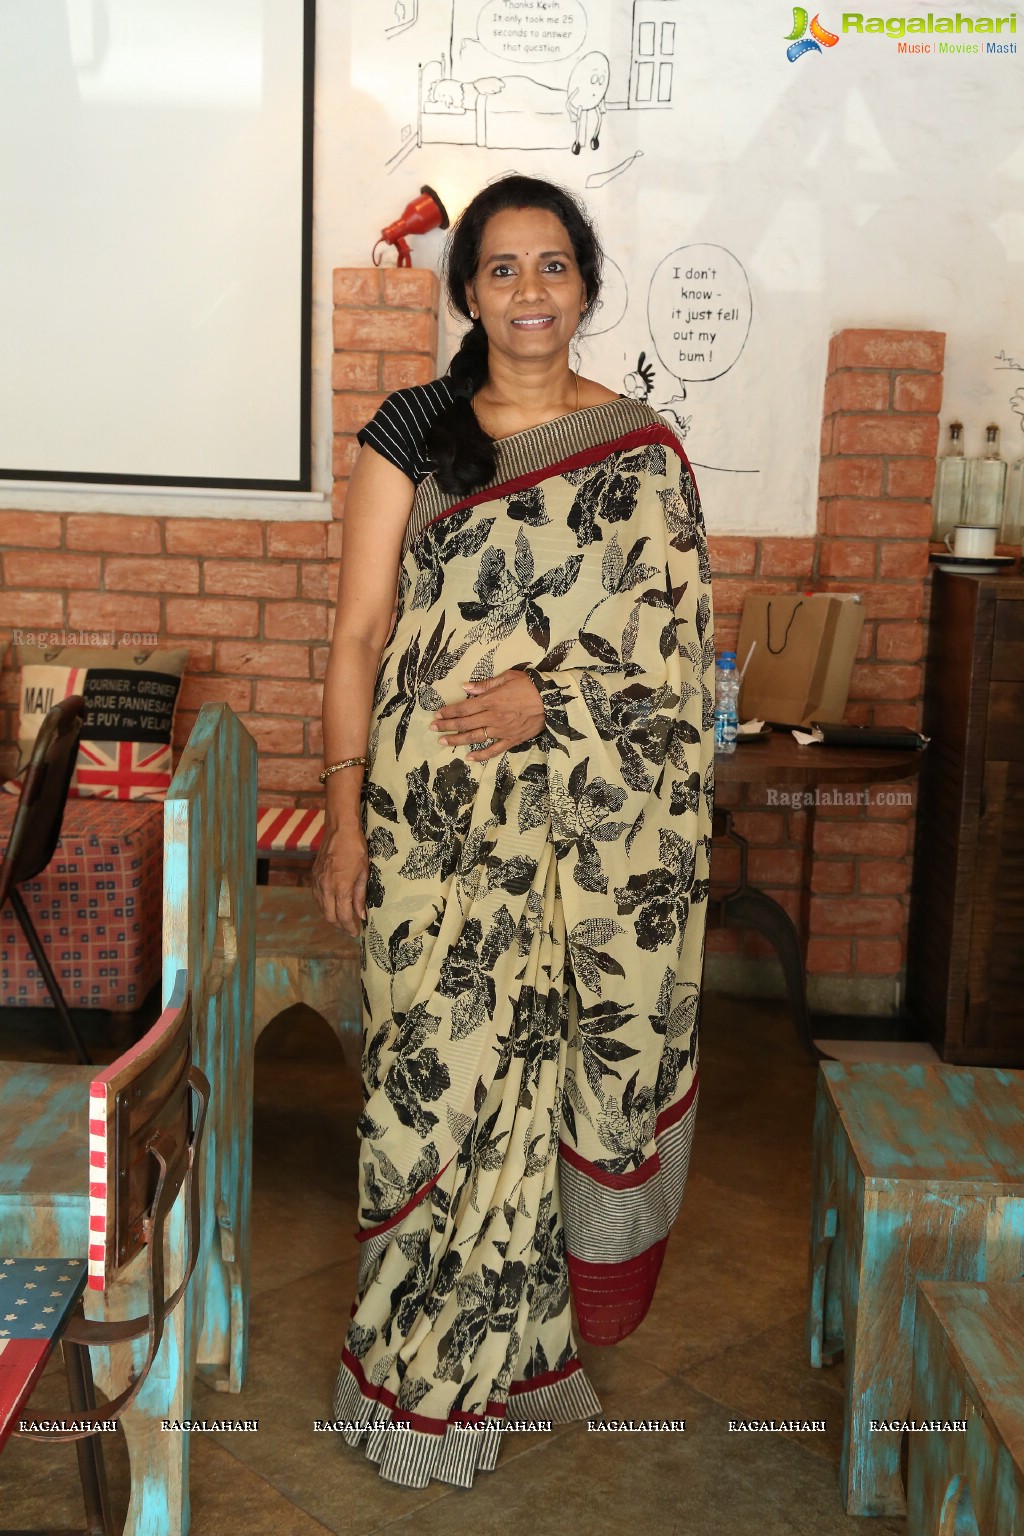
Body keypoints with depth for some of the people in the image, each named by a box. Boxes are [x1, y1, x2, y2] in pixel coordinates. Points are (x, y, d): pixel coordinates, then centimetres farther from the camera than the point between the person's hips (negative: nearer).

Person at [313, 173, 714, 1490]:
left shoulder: (644, 452, 5)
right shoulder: (412, 430, 3)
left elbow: (678, 647, 2)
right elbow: (359, 632, 0)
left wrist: (549, 698, -14)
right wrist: (344, 815, -4)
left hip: (591, 822, 2)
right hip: (436, 817, -1)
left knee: (569, 1063, 7)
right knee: (440, 1070, 1)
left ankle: (524, 1339, 29)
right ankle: (430, 1370, 19)